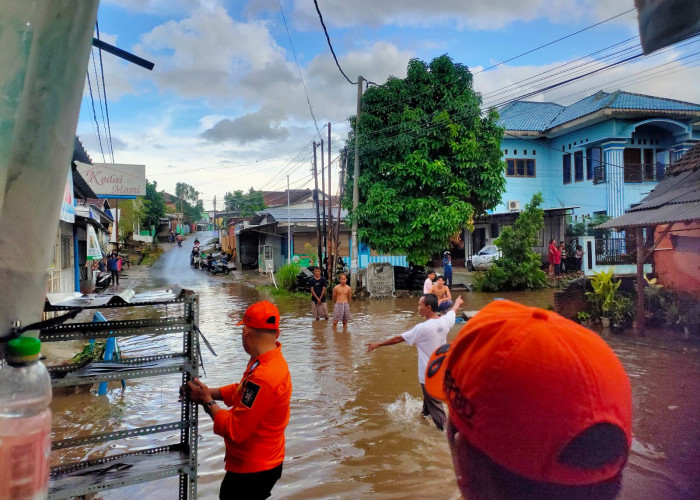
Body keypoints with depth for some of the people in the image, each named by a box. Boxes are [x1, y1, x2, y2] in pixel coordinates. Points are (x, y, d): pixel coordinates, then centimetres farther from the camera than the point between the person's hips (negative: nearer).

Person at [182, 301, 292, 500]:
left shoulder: (264, 377, -32)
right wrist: (208, 391, 0)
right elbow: (242, 390, 12)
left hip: (253, 471, -9)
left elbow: (235, 431, -26)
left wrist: (208, 402, -13)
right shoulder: (270, 361, -1)